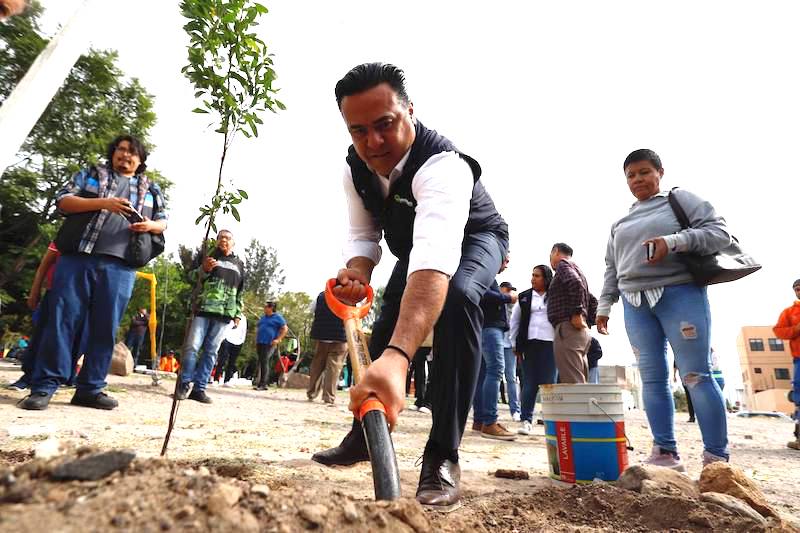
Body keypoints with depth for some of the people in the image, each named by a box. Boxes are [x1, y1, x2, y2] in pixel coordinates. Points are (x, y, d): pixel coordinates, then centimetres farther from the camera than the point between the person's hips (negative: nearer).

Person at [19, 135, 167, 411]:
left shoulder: (151, 189, 20)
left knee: (105, 328, 1)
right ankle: (43, 386, 4)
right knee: (62, 320, -3)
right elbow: (63, 201, 4)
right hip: (78, 258, -1)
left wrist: (150, 226, -5)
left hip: (119, 266, 1)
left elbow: (163, 222, 20)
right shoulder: (90, 175, 15)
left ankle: (90, 388, 8)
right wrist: (103, 203, -11)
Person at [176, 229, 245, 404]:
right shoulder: (208, 256, 13)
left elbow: (240, 292, 22)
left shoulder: (239, 264, 21)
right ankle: (184, 384, 4)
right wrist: (204, 269, -15)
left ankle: (199, 388, 5)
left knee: (211, 351, 2)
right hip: (203, 309, -2)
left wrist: (238, 314, 13)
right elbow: (192, 276, 6)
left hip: (224, 314, 2)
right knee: (192, 347, -7)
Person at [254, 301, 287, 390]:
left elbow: (285, 329, -5)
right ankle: (259, 383, 13)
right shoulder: (263, 317, 20)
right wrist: (256, 341, 18)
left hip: (269, 344, -7)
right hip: (260, 343, 7)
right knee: (260, 362, 7)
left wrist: (278, 339, -13)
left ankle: (263, 384, -14)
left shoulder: (278, 317, -1)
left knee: (264, 362, -14)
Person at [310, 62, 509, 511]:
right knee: (387, 323, 4)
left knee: (457, 296, -37)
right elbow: (364, 235, -6)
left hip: (474, 240, -6)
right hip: (416, 243, 7)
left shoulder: (442, 164, -42)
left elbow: (436, 260, -59)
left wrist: (397, 358, -72)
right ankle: (363, 434, 29)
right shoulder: (355, 167, -18)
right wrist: (356, 272, -31)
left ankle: (443, 456, -24)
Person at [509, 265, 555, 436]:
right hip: (529, 343, 1)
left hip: (550, 344, -1)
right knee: (529, 383, 2)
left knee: (549, 383, 3)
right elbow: (514, 321, 13)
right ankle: (526, 420, 7)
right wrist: (514, 343, 9)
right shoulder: (524, 297, 10)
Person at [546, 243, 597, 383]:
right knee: (579, 382, 8)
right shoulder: (576, 269, 29)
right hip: (583, 333, 10)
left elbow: (575, 282, -20)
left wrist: (576, 313, -19)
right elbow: (593, 302, 30)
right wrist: (587, 323, 21)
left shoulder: (563, 264, 2)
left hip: (567, 328, -10)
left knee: (572, 383, -16)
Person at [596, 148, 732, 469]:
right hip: (635, 303, 5)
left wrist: (673, 241, -16)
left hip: (680, 293, -4)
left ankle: (717, 458, 4)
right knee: (652, 378, 2)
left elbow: (719, 232, -2)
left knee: (696, 376, -6)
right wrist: (604, 306, 14)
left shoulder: (680, 199, 8)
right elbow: (612, 269, 22)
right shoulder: (619, 224, 22)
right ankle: (665, 452, 8)